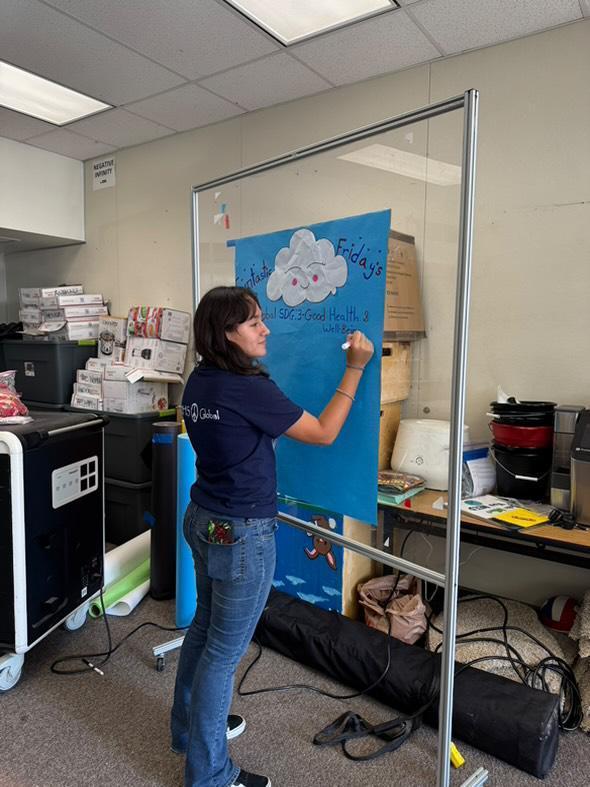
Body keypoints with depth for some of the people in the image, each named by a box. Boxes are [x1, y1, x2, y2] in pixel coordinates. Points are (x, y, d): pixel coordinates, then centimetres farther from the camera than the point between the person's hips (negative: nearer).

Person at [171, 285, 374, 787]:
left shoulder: (199, 382, 2)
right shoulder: (250, 389, -24)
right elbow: (323, 433, -15)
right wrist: (355, 369, -10)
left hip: (204, 519, 9)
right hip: (242, 535, -9)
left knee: (205, 628, 25)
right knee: (226, 649, 7)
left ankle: (190, 727, 47)